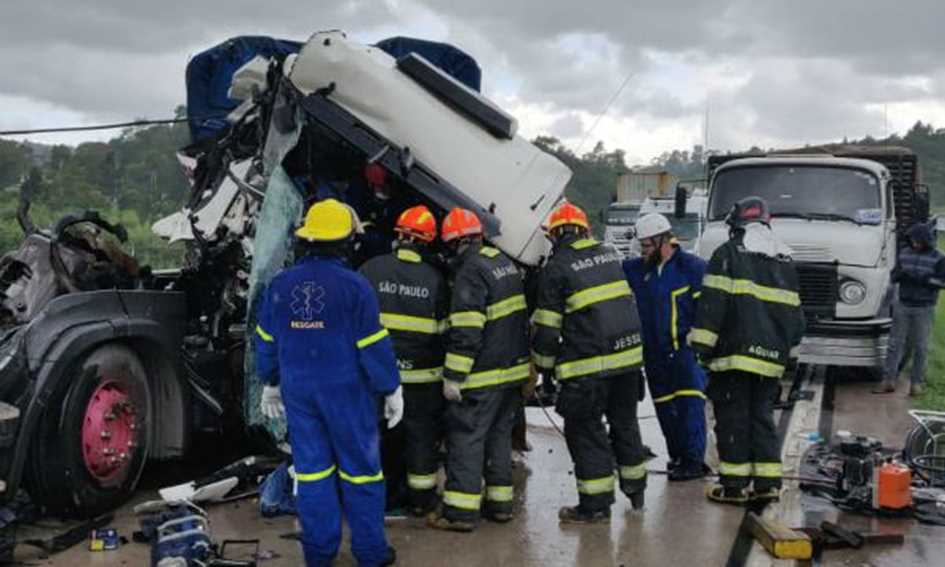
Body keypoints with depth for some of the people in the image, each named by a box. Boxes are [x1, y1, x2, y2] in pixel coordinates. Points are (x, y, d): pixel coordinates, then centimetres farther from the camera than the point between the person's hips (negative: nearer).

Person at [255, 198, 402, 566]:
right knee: (359, 468, 7)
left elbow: (266, 342, 9)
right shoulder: (354, 286, -14)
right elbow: (374, 346, -12)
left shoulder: (280, 285, 0)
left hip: (299, 391, 4)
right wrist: (392, 390, -2)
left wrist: (271, 384, 22)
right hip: (346, 391, -4)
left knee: (312, 469, 12)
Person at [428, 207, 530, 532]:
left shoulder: (470, 272, -17)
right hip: (514, 368, 9)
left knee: (466, 438, -2)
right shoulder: (504, 262, 12)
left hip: (484, 374, -8)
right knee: (500, 435, 17)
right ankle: (500, 502, 22)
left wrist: (453, 377, -18)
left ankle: (461, 511, -1)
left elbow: (466, 332, -22)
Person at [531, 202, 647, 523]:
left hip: (588, 365, -6)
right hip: (629, 353, 6)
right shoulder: (610, 255, 12)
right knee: (624, 421, 21)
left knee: (585, 430, 5)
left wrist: (545, 365, 9)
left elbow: (546, 327, -5)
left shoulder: (556, 268, -6)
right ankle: (635, 490, 34)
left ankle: (595, 505, 9)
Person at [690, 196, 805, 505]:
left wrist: (702, 342, -11)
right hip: (772, 354, 6)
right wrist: (791, 350, 28)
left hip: (736, 351, -6)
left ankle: (735, 485, 2)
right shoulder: (784, 260, 18)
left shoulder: (728, 253, -2)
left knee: (733, 416, 0)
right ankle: (768, 482, 11)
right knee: (763, 416, 13)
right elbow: (794, 311, 20)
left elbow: (714, 301, -11)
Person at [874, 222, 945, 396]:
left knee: (920, 347, 2)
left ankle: (916, 382, 11)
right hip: (903, 305, 3)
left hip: (924, 309, -3)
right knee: (895, 343, 0)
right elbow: (894, 276, 9)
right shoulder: (905, 253, 6)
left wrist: (922, 279, -24)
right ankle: (889, 381, 2)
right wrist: (900, 274, -14)